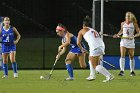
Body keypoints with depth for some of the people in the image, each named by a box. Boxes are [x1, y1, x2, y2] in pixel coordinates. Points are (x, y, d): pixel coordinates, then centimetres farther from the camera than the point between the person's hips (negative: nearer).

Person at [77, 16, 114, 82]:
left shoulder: (82, 31, 15)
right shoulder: (94, 31, 29)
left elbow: (78, 43, 16)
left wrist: (82, 49, 35)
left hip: (95, 48, -7)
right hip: (102, 46, 7)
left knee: (95, 66, -2)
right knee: (90, 58, 30)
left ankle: (109, 76, -19)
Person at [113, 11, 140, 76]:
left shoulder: (134, 24, -3)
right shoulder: (123, 23, 5)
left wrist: (133, 36, -18)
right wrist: (118, 35, 4)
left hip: (131, 42, -1)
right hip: (123, 41, 1)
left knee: (131, 57, 6)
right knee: (122, 56, -14)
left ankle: (132, 71, 19)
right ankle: (122, 71, -20)